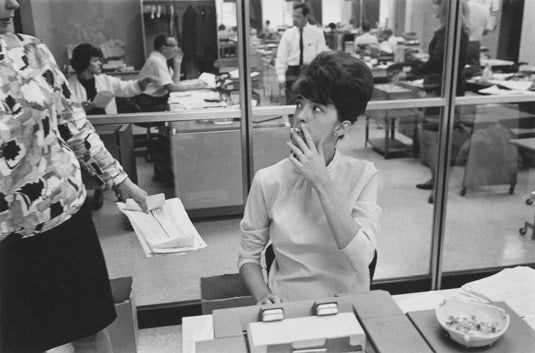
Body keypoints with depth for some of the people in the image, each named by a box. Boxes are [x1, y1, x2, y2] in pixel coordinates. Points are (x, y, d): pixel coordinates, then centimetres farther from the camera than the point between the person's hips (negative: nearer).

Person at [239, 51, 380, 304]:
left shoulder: (363, 175, -5)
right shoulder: (268, 181, -5)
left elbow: (362, 258, -17)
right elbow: (248, 257, 3)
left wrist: (321, 181, -19)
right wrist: (264, 297, -17)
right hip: (287, 308, 1)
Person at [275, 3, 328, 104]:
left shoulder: (317, 33, 1)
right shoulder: (287, 34, 5)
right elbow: (281, 57, 3)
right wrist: (281, 77, -9)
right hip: (292, 73, 1)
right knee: (291, 105, -3)